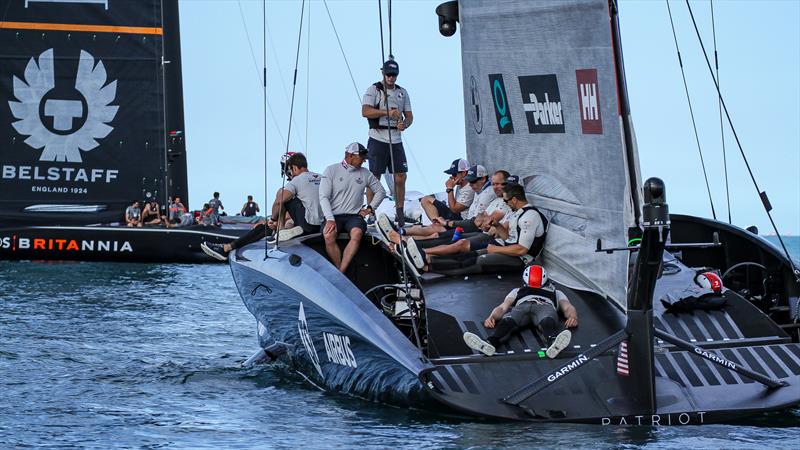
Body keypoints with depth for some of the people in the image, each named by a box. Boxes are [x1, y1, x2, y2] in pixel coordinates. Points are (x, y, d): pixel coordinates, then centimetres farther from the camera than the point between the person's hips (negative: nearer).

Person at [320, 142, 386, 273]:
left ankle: (340, 273, -36)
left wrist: (370, 208, 12)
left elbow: (380, 192, 27)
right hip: (333, 215, -2)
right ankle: (339, 270, -24)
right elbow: (323, 197, -4)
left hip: (354, 216, 2)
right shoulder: (331, 170, 4)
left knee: (357, 233, -34)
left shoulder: (365, 174, 15)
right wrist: (330, 220, -17)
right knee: (328, 236, -35)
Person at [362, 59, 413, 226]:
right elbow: (365, 111, -15)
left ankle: (399, 213, 9)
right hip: (378, 139, -5)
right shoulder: (374, 90, -1)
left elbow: (409, 116, 14)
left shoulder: (402, 93, 16)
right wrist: (387, 112, -25)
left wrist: (405, 124, -10)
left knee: (401, 177, 1)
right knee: (374, 177, -4)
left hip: (396, 140, 5)